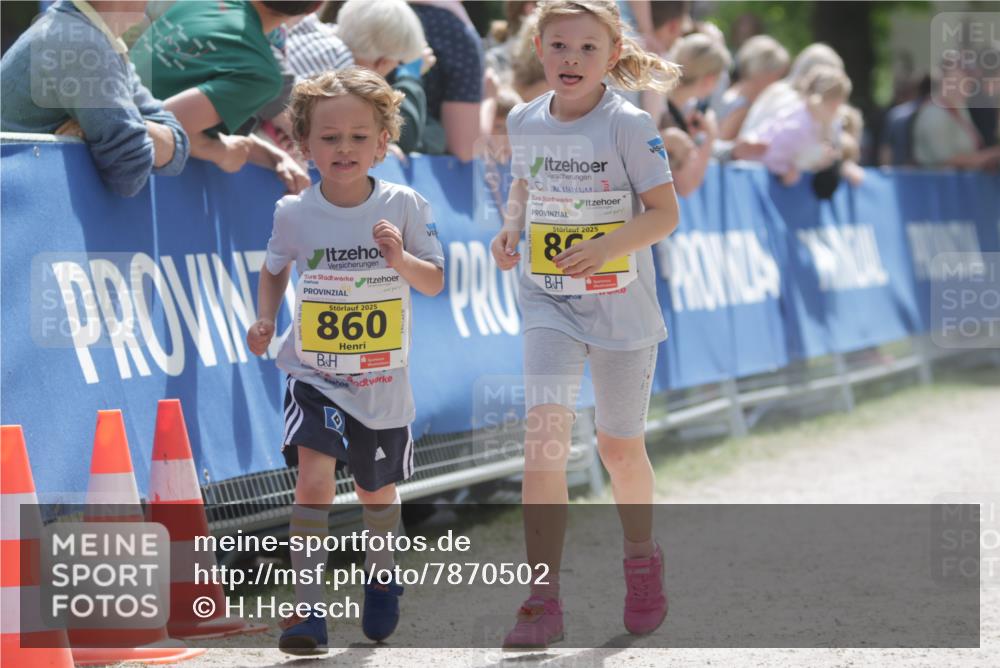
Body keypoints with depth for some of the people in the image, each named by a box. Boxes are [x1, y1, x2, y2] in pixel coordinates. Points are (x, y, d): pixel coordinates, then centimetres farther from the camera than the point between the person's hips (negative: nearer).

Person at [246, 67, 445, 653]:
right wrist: (266, 319, -4)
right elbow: (275, 269, 13)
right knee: (314, 478, -22)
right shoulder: (294, 214, -7)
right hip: (314, 376, -1)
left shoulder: (404, 207, -9)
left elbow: (435, 283, -5)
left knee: (377, 493, 18)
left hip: (383, 382, 1)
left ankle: (382, 575, 49)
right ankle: (309, 609, -18)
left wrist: (401, 259, -24)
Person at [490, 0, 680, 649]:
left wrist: (607, 247, -27)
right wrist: (511, 229, -1)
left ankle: (642, 556, 43)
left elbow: (666, 213, -12)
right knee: (545, 428, -17)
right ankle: (544, 600, -17)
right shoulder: (525, 122, 1)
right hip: (550, 304, 2)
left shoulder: (630, 125, -12)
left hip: (622, 307, -2)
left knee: (620, 447, 12)